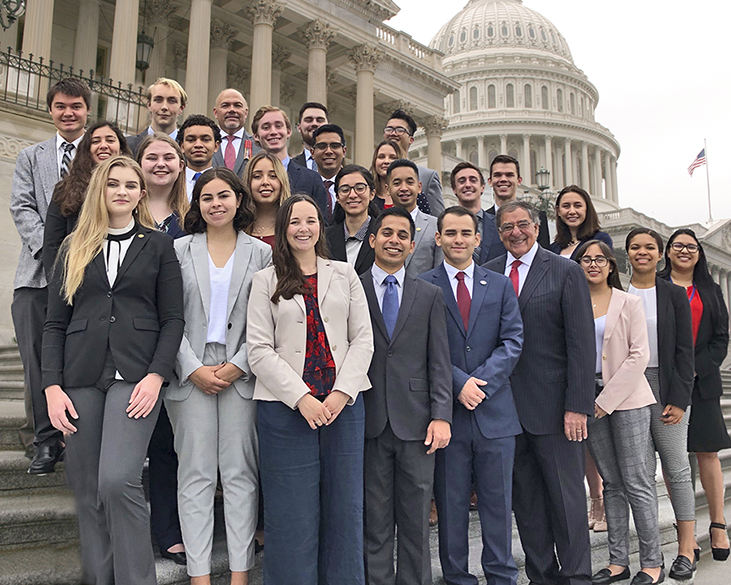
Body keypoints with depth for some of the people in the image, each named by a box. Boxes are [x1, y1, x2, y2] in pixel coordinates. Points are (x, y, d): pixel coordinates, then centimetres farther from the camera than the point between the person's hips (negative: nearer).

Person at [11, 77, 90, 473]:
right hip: (38, 274, 2)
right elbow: (23, 208, 9)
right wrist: (49, 247, -8)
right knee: (38, 359, -1)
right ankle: (46, 440, 10)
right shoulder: (30, 157, 20)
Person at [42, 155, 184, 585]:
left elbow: (173, 319, 3)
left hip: (135, 376, -3)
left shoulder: (158, 245, 8)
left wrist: (155, 376, -10)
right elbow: (55, 324, 11)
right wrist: (53, 386, -1)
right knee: (88, 492, 5)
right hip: (82, 377, 3)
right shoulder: (75, 248, 14)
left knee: (117, 480, -16)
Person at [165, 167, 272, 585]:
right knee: (196, 475, 4)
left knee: (241, 473, 3)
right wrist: (194, 368, -8)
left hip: (241, 373, 0)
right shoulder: (180, 250, 6)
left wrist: (238, 365, -9)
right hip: (191, 374, 0)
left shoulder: (260, 252, 6)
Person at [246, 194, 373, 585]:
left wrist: (342, 393, -7)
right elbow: (259, 350, -2)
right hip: (285, 407, -2)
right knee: (293, 512, 3)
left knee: (344, 507, 8)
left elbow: (363, 339, 6)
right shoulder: (265, 281, 6)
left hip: (343, 404, 2)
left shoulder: (344, 275, 12)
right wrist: (301, 398, -12)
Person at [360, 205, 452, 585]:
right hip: (369, 423, -1)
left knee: (416, 521, 9)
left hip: (416, 423, 1)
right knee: (375, 522, 8)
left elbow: (439, 361, 5)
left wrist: (441, 416, -5)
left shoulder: (430, 295, 10)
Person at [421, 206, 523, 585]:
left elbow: (512, 342, 2)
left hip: (495, 410, 2)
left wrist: (481, 382, -10)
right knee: (451, 504, 7)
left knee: (497, 501, 10)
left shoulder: (500, 286, 11)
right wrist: (458, 383, -15)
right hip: (447, 410, -2)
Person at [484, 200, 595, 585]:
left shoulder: (566, 272, -1)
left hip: (553, 405, -3)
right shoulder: (487, 274, 8)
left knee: (566, 496, 5)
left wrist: (577, 406, -12)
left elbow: (582, 344, -6)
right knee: (525, 498, 12)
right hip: (506, 405, 3)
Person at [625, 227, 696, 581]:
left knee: (677, 468, 2)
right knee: (641, 471, 3)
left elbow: (685, 351, 1)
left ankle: (687, 547, 13)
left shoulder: (674, 295, 4)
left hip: (666, 388, -1)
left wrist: (678, 400, -7)